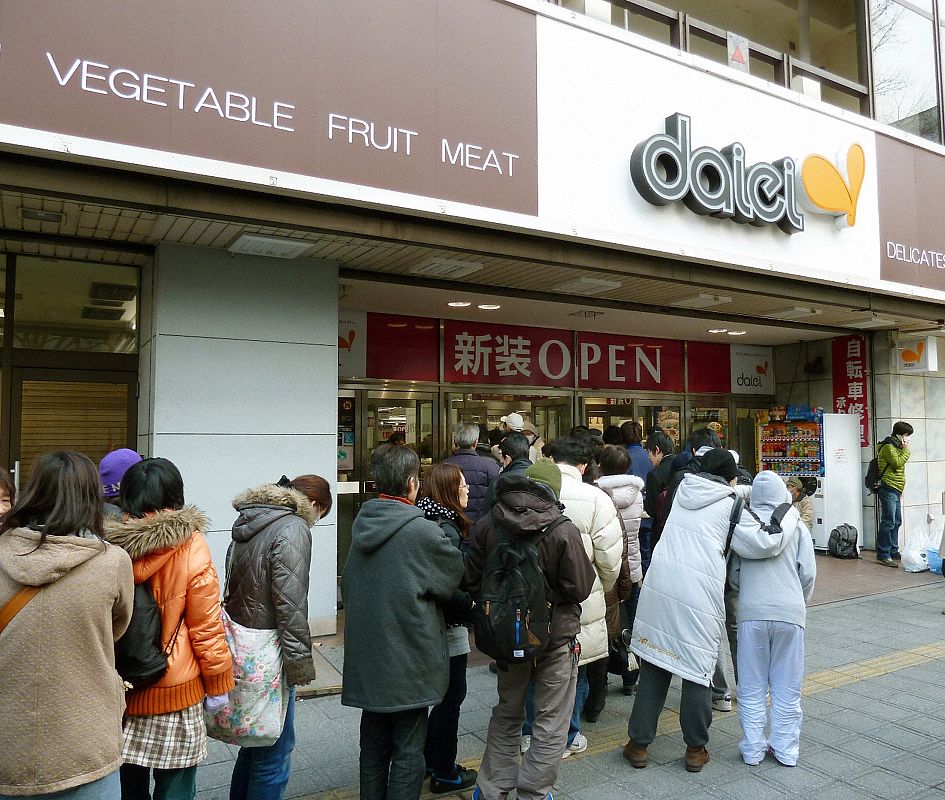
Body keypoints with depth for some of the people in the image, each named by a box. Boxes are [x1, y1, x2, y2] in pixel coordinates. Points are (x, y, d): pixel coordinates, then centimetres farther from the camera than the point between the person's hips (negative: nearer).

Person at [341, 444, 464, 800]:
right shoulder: (422, 531, -19)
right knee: (408, 752, 8)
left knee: (373, 746, 19)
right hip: (408, 662, -6)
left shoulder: (362, 526, 1)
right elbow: (460, 576, -4)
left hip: (367, 659, 6)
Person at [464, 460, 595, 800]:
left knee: (506, 714, 23)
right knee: (551, 724, 13)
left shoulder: (487, 526, -8)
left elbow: (471, 582, -1)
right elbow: (581, 589, -15)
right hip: (556, 636, -4)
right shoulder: (563, 531, -20)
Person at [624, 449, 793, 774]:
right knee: (697, 670, 10)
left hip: (659, 585, 4)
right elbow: (763, 544, -3)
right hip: (700, 596, -4)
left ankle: (638, 744, 20)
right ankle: (696, 749, 24)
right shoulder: (731, 505, 2)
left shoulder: (684, 489, 13)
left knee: (654, 665, 12)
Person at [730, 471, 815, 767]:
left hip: (752, 612, 0)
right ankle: (785, 748, 19)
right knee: (787, 686, 12)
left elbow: (733, 574, 7)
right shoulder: (798, 527, 5)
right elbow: (808, 573, 4)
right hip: (790, 612, 1)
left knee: (752, 686, 9)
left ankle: (753, 748, 14)